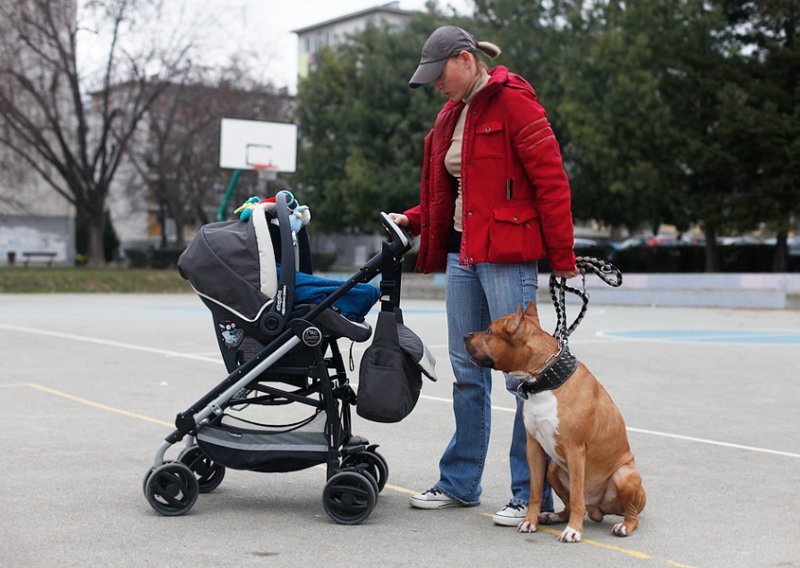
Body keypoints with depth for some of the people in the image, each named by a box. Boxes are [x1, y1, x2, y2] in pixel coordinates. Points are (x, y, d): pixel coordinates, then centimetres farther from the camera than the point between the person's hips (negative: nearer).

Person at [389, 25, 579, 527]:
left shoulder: (513, 102, -9)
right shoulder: (451, 116, 17)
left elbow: (551, 180, -12)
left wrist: (562, 257, -12)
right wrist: (415, 219, 10)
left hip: (507, 255, -9)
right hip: (462, 252, 9)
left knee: (523, 370, -5)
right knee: (467, 371, 13)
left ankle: (533, 494, 2)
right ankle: (461, 482, 23)